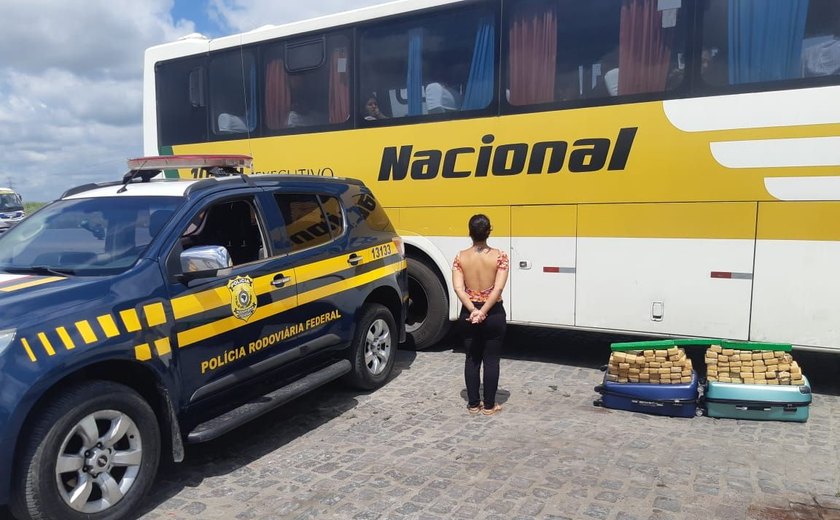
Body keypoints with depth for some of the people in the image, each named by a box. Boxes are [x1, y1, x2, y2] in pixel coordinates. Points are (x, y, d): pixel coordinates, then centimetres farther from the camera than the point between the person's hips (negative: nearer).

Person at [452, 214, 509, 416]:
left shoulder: (461, 257, -4)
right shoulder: (500, 256, -9)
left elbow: (458, 288, -13)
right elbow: (498, 288, -18)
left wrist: (473, 310, -17)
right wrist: (483, 311, -18)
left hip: (468, 314, 2)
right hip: (494, 314, -2)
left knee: (472, 359, 13)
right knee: (491, 360, 8)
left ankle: (473, 404, 21)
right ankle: (489, 405, 16)